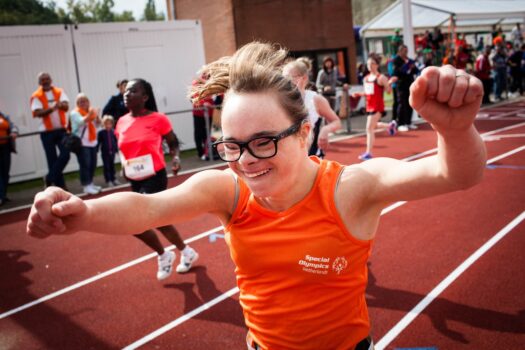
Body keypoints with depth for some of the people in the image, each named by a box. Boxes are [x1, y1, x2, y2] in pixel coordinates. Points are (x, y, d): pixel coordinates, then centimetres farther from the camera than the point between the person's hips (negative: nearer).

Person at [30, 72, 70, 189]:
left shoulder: (59, 92, 4)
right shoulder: (36, 96, -3)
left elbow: (66, 107, -9)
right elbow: (37, 113, -14)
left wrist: (61, 105, -33)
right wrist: (52, 108, -28)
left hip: (61, 129, 2)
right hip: (47, 132, -2)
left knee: (65, 154, -7)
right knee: (52, 159, 3)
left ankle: (50, 178, 9)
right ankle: (60, 185, 12)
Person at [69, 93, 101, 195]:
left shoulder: (91, 111, 15)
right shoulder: (74, 113, -3)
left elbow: (97, 124, 12)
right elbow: (81, 122, -21)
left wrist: (96, 116, -5)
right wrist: (90, 115, -31)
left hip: (92, 142, 6)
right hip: (81, 143, -6)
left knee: (93, 164, 7)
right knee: (85, 165, -10)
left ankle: (90, 183, 19)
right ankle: (86, 186, -6)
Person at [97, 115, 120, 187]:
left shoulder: (113, 131, -2)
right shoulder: (101, 132, -10)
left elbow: (116, 141, 7)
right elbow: (98, 142, -6)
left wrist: (116, 149, 8)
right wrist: (96, 150, -7)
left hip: (112, 151, 3)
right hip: (105, 152, -3)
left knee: (112, 165, 14)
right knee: (106, 166, 3)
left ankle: (113, 179, 24)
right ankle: (108, 180, 9)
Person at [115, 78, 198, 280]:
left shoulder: (158, 119, -9)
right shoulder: (122, 123, 5)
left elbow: (173, 142, 3)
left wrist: (176, 158, -15)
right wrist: (124, 166, 2)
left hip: (155, 177, -6)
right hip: (135, 180, 6)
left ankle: (163, 255, 9)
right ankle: (187, 252, 36)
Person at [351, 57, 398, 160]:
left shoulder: (381, 77, -9)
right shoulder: (366, 78, 12)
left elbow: (389, 91, -9)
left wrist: (390, 82, -27)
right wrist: (358, 94, 3)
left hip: (378, 106, -8)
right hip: (369, 105, 8)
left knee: (369, 128, -14)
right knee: (372, 126, 24)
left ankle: (368, 153, -10)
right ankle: (391, 125, 51)